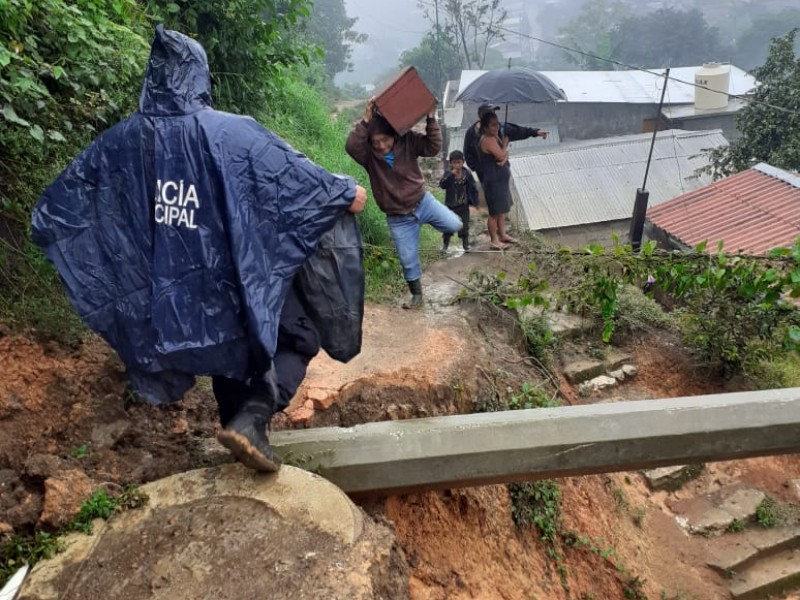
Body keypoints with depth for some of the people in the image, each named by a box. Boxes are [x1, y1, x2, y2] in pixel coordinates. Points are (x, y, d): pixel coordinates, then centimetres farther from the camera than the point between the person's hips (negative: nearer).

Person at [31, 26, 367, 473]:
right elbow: (294, 174, -12)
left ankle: (239, 424, 38)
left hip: (170, 283, 5)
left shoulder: (123, 142, -1)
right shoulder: (233, 133, -16)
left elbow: (62, 198, 12)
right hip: (238, 273, -5)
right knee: (300, 336, 11)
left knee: (225, 350, 25)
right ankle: (251, 419, -8)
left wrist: (45, 221, 32)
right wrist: (347, 192, 2)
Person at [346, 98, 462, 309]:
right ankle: (417, 297, 29)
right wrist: (365, 121, -43)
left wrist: (431, 120, -31)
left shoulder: (407, 140, -10)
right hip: (398, 218, 0)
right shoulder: (368, 153, -14)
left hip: (422, 202, 1)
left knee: (454, 225, -15)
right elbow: (351, 147, -35)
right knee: (408, 261, 7)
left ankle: (442, 221, 23)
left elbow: (433, 147, -20)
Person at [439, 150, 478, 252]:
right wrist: (451, 175, -32)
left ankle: (466, 244, 24)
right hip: (450, 205, 0)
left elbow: (473, 189, -2)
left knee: (464, 226, 9)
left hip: (463, 205, 0)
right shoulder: (448, 174, -8)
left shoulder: (467, 174, -8)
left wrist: (474, 201, -3)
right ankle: (445, 245, 26)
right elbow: (442, 185, -23)